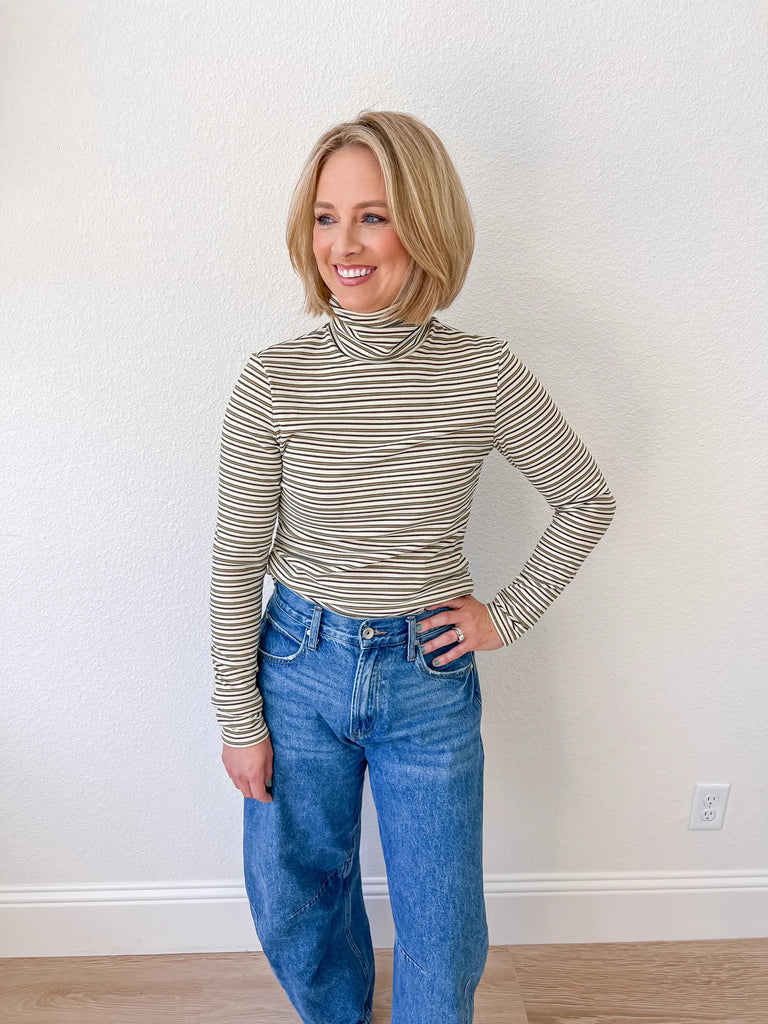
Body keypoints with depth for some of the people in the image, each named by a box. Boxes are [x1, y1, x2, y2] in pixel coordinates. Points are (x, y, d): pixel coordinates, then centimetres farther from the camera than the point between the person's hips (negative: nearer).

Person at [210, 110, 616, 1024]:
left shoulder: (485, 374, -12)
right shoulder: (274, 380, -12)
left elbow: (587, 501, 2)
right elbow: (236, 562, -6)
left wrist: (510, 614, -1)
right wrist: (239, 717, -2)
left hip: (430, 678, 0)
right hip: (300, 670, 1)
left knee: (442, 925, 16)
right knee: (291, 895, 22)